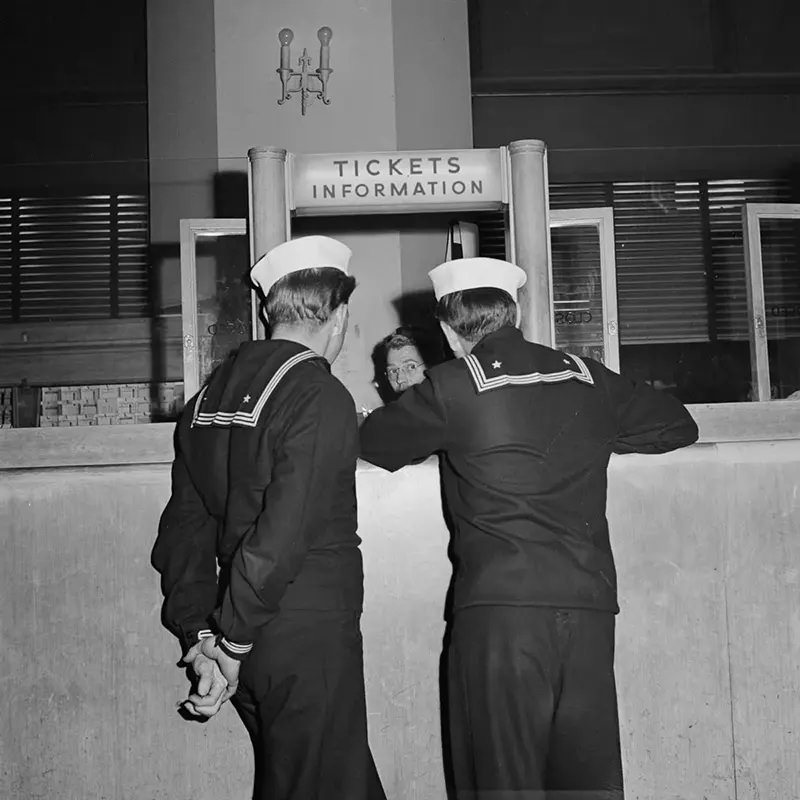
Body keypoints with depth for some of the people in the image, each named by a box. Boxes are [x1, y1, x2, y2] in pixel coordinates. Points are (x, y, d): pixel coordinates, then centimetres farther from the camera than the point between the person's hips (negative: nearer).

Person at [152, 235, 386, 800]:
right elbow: (282, 536, -22)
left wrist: (199, 632, 8)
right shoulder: (321, 398, -16)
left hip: (252, 647, 8)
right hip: (308, 639, -8)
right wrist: (231, 642, -12)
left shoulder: (210, 396, 9)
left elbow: (184, 527, 8)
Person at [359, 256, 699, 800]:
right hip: (590, 601, 4)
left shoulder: (453, 387, -2)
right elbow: (678, 425, 21)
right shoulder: (586, 378, 9)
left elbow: (374, 442, 10)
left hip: (501, 603, -4)